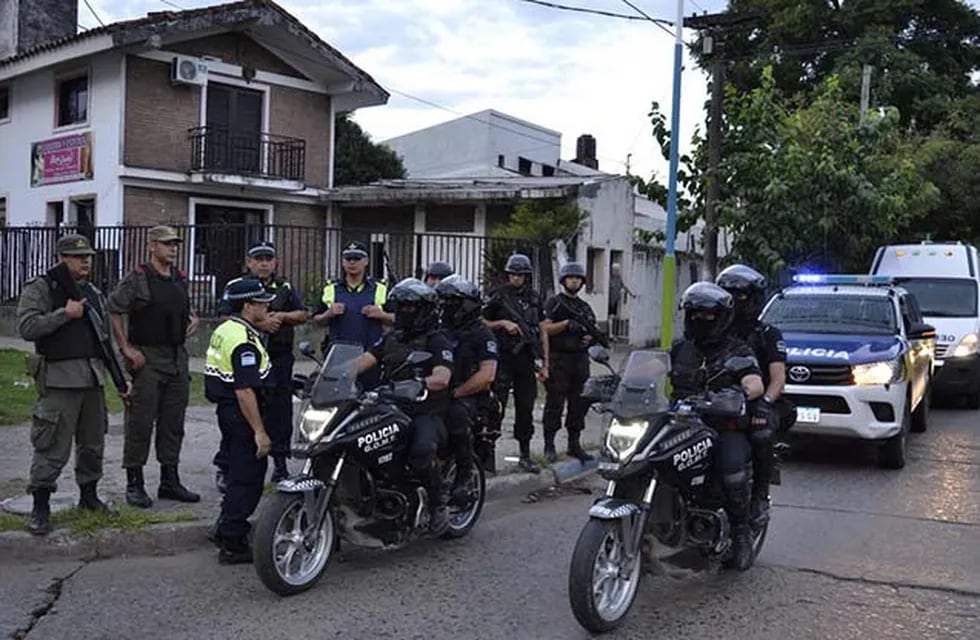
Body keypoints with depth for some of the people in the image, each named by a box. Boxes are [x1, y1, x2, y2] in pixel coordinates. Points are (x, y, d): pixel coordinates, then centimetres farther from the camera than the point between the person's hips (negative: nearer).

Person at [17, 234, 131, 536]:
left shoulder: (94, 294, 17)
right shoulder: (40, 289, -2)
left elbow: (107, 339, 20)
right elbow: (26, 327, -15)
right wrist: (65, 313, -16)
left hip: (94, 378, 7)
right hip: (59, 379, -6)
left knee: (93, 443, 14)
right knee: (53, 448, -6)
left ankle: (89, 495, 29)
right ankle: (40, 508, 4)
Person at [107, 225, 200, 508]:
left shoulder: (180, 279, 13)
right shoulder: (137, 278, -8)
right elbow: (113, 310, -11)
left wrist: (193, 318, 8)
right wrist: (127, 348, -14)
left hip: (178, 358, 7)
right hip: (147, 359, -7)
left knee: (173, 423, 11)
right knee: (140, 422, -2)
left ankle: (169, 481, 20)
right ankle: (134, 483, 7)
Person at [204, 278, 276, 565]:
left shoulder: (225, 330, 11)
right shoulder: (244, 341, -21)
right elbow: (245, 391, -26)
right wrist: (260, 431, -24)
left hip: (226, 410, 10)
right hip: (241, 414, -10)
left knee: (239, 474, 21)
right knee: (248, 479, -4)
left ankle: (225, 530, 32)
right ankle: (232, 545, 0)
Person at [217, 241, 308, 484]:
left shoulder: (286, 288, 14)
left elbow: (303, 315, 11)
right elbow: (226, 319, -10)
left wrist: (283, 316, -8)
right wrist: (258, 324, -18)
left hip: (279, 357, 3)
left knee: (279, 411, 9)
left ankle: (280, 463, 20)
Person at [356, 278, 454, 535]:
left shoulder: (437, 341, -2)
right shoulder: (391, 338, 18)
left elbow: (442, 378, -19)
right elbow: (365, 359, 5)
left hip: (426, 412, -6)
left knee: (422, 451, -35)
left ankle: (438, 504, -12)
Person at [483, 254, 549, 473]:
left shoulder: (534, 299, 11)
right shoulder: (498, 296, 0)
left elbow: (542, 331, 13)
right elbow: (483, 324, 5)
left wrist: (545, 363, 9)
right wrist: (503, 323, -12)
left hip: (526, 358, 4)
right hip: (503, 356, -4)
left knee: (526, 407, 7)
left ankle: (525, 455, 15)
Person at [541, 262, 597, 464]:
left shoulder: (585, 306, 20)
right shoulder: (554, 302, 1)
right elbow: (545, 328, -10)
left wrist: (589, 337, 0)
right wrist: (566, 323, -19)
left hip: (580, 359, 6)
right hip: (559, 358, -6)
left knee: (580, 403, 7)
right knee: (555, 403, -4)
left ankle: (574, 444, 16)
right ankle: (549, 445, 3)